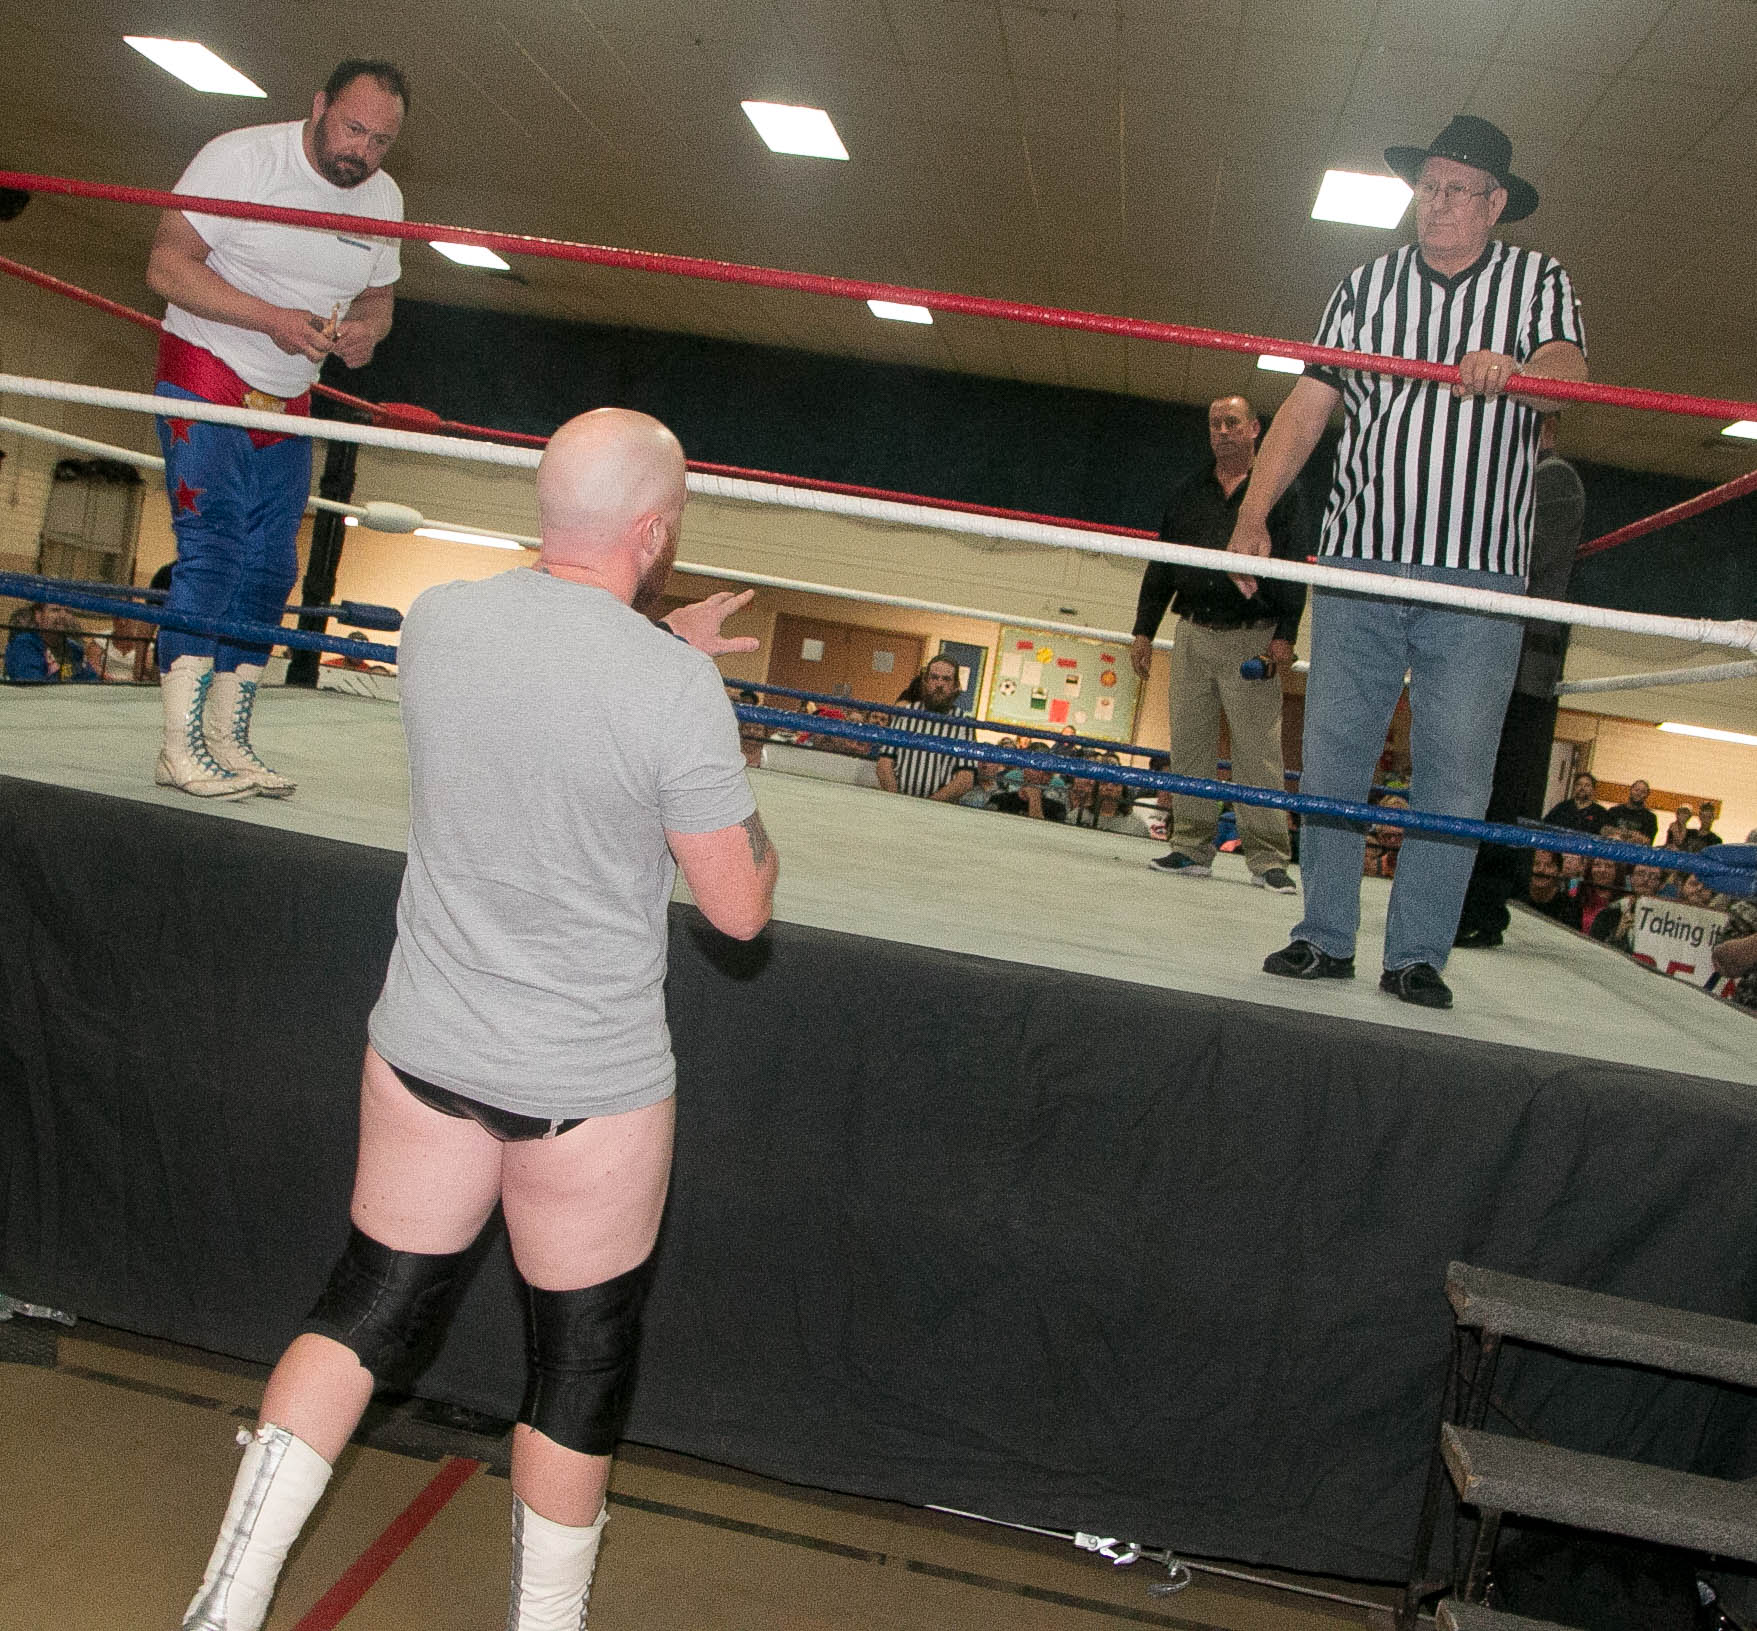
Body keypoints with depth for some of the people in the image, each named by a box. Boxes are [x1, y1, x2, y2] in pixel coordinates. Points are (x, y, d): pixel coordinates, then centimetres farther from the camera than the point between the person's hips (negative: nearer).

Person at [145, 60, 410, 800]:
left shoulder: (384, 199, 5)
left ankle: (229, 741, 11)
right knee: (212, 548, -15)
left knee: (270, 567, 4)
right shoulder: (240, 157, -13)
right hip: (205, 376, -6)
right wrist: (273, 318, -28)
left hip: (288, 403, 6)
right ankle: (181, 746, -13)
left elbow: (376, 297, 16)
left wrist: (366, 329, -9)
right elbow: (166, 266, -16)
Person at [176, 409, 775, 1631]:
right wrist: (735, 790, 5)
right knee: (582, 1359, 16)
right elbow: (742, 908, -13)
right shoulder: (676, 690, -22)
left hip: (425, 1050, 5)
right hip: (594, 1087, -4)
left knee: (372, 1308, 21)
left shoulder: (438, 620, -5)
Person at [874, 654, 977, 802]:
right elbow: (884, 764, 6)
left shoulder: (963, 724, 4)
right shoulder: (904, 714, 9)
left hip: (938, 809, -1)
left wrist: (930, 803, -14)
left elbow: (966, 779, -2)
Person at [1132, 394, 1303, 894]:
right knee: (1189, 742, 3)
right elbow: (1161, 566, 17)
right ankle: (1192, 847, 9)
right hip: (1193, 634, 4)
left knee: (1258, 749, -6)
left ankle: (1268, 857, -2)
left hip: (1252, 637, -4)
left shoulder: (1280, 492, 6)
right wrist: (1143, 631, 11)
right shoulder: (1186, 493, 16)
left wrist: (1285, 634, -12)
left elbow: (1293, 567, -2)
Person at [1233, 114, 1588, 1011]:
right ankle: (1324, 937, 11)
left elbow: (1567, 373, -9)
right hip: (1358, 563, 2)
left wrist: (1513, 370, -33)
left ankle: (1417, 954, 6)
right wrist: (1253, 514, -6)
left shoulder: (1538, 280, 10)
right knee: (1331, 753, 1)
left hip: (1477, 575, -1)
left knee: (1455, 771, -3)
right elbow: (1306, 405, 7)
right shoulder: (1367, 285, 14)